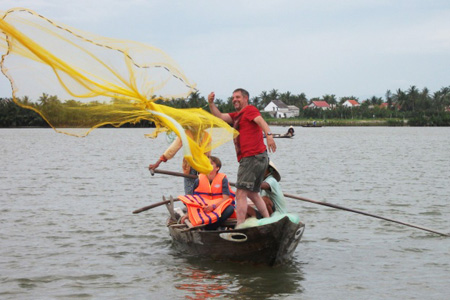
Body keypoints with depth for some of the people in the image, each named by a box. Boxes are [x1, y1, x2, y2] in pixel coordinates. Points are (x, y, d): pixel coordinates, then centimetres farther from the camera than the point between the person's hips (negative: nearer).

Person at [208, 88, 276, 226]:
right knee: (253, 194, 19)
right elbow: (219, 117, 16)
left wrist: (268, 134, -38)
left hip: (252, 157, -10)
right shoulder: (236, 116, 26)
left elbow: (260, 121, -19)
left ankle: (239, 226, -17)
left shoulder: (250, 109, -1)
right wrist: (211, 104, -1)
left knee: (241, 193, -13)